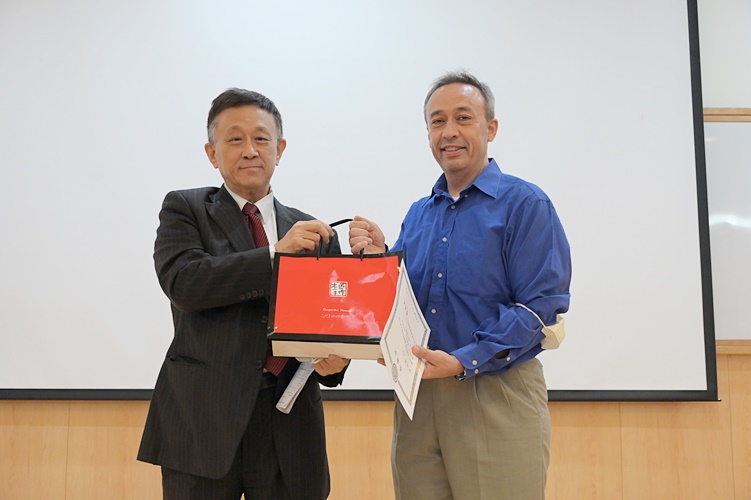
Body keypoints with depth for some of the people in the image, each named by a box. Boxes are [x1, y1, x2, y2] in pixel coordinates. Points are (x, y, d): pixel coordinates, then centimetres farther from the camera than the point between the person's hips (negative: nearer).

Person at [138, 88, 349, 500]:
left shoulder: (315, 234, 12)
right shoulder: (184, 209, 5)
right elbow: (182, 281, -13)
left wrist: (334, 361, -10)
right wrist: (274, 254, -17)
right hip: (202, 420, -2)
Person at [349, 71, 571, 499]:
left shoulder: (525, 204, -5)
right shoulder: (418, 215, 13)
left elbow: (543, 306, -13)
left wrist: (463, 362, -20)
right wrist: (378, 259, -5)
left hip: (498, 397, -5)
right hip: (418, 395, 5)